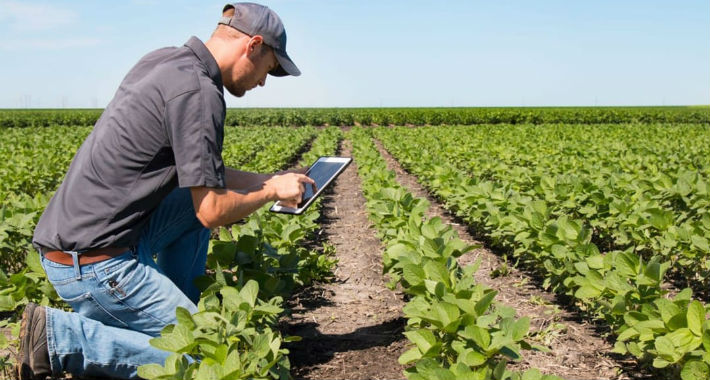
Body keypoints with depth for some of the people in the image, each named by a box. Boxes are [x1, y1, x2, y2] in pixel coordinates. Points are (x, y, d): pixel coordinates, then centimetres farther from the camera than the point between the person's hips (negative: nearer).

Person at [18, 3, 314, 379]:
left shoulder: (163, 61, 10)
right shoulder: (198, 92, -18)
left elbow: (197, 169, 20)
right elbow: (213, 212, -17)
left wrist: (267, 180, 19)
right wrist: (272, 192, 0)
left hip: (72, 233, 10)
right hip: (95, 260, -10)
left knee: (195, 199, 19)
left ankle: (181, 316, 19)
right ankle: (57, 336, -7)